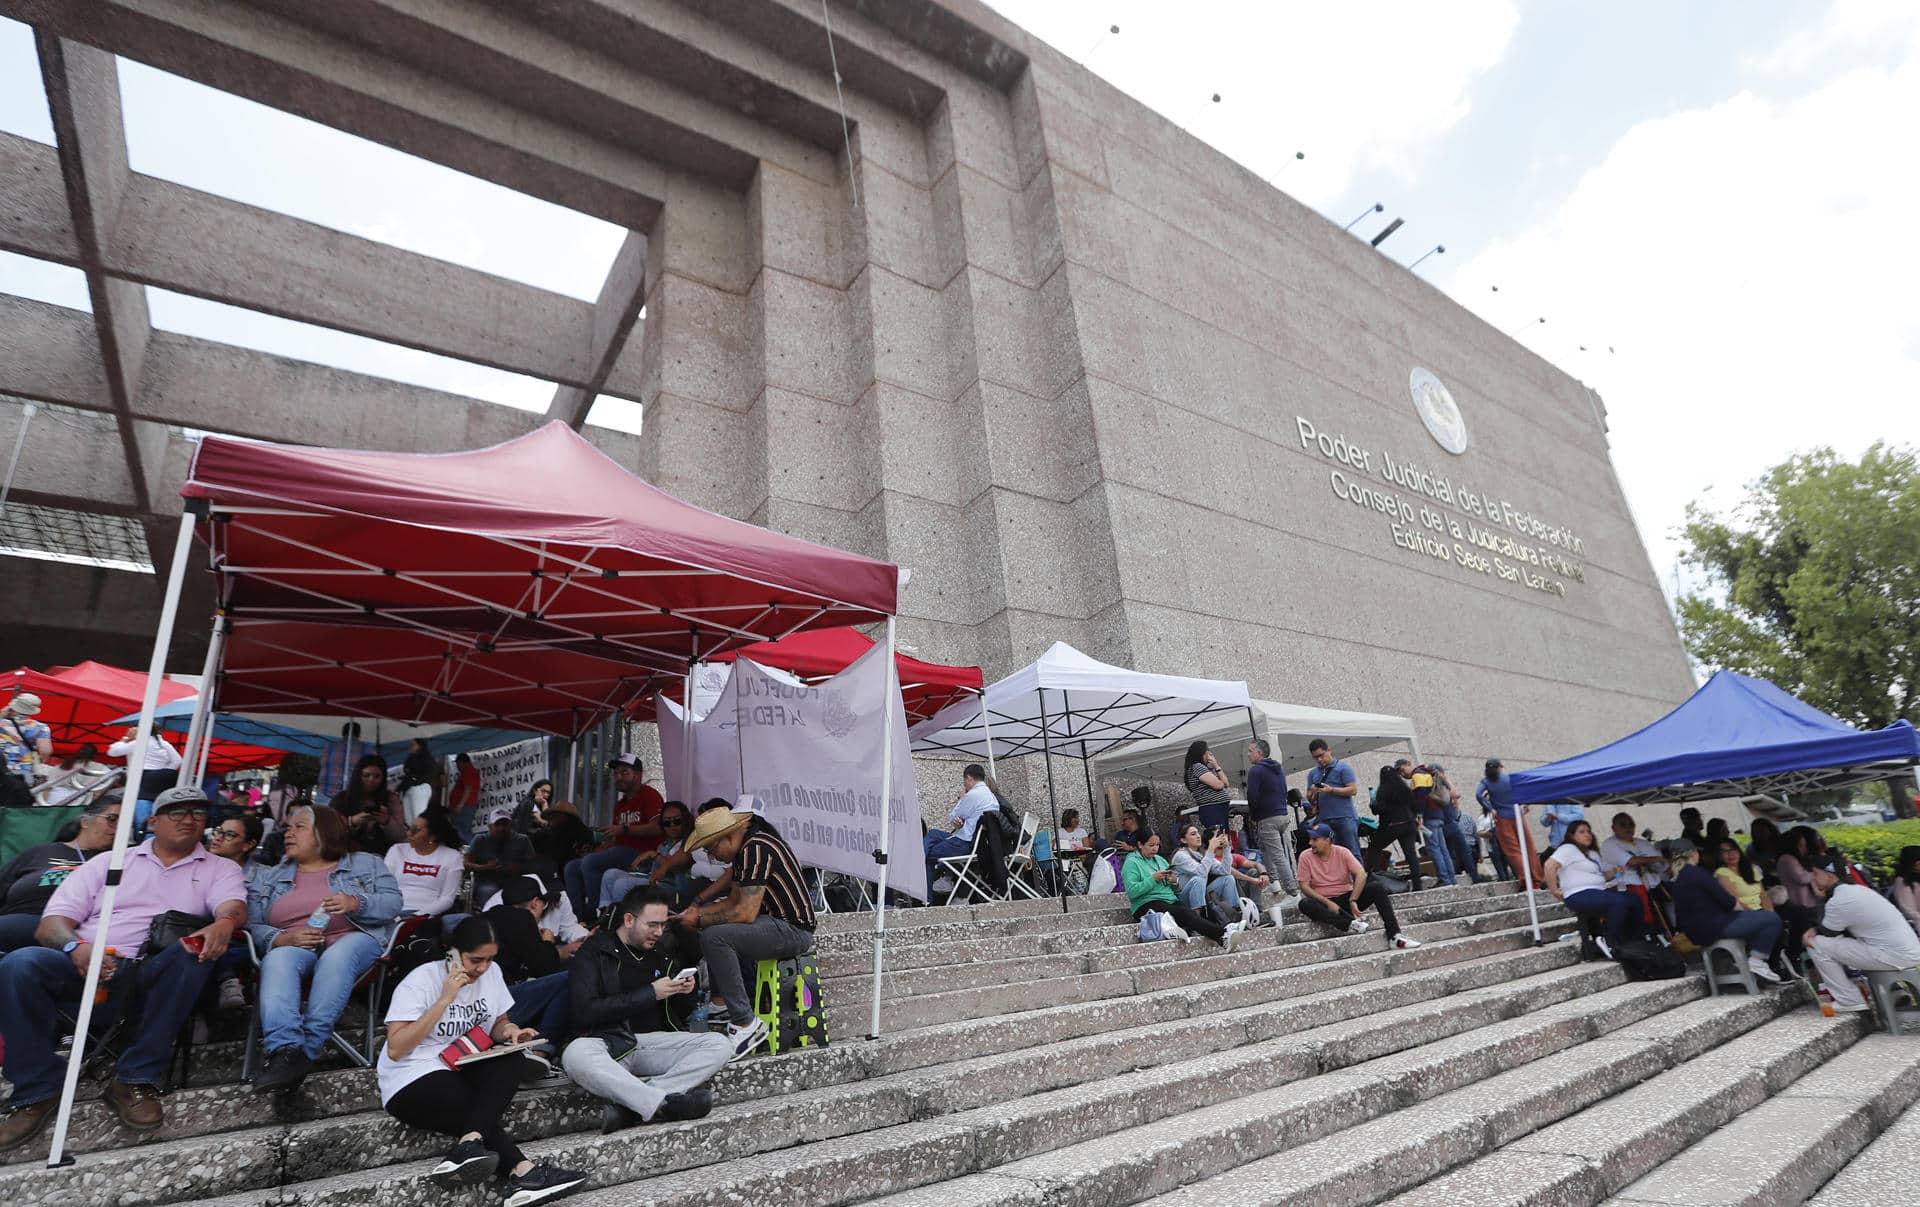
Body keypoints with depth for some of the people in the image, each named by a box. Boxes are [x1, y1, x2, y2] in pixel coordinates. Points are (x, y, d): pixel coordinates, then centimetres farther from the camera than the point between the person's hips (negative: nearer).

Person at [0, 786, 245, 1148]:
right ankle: (38, 1090, -13)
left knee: (197, 951, -33)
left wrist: (225, 922, -32)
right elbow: (51, 924, 9)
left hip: (157, 976, -1)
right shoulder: (108, 863, 18)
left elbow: (234, 905, -6)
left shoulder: (219, 869, 14)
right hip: (87, 967, 2)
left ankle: (133, 1080, -22)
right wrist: (75, 947, -15)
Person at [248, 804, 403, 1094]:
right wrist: (282, 938, -11)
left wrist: (356, 903, -15)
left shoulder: (366, 864, 14)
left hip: (351, 940, -2)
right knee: (277, 960, -33)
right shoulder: (270, 877, 22)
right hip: (291, 946, 2)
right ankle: (286, 1050, -48)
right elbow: (252, 926, 10)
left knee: (337, 958, -37)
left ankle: (306, 1051, -41)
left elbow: (392, 903, 4)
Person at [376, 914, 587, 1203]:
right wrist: (445, 998, -24)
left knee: (513, 1062, -28)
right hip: (413, 1082, -5)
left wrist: (508, 1030, -10)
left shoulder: (491, 973, 2)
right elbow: (395, 1050, -19)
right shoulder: (422, 980, -13)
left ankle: (468, 1147, -39)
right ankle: (522, 1171, -27)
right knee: (486, 1114, -28)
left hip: (463, 1070, 5)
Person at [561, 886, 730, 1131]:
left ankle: (628, 1107, -32)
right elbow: (584, 1012, -15)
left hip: (654, 1040, 5)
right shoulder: (594, 952, -1)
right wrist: (650, 993, -16)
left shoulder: (660, 952, 16)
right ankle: (665, 1102, -42)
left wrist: (683, 991, 1)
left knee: (720, 1044, -19)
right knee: (575, 1055, -38)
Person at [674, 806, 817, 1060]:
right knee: (710, 922, 25)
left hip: (793, 929, -11)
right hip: (774, 919, 11)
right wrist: (697, 912, 6)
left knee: (714, 937, -26)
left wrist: (700, 921, -12)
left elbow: (745, 913, -23)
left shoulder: (757, 848, -20)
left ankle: (746, 1024, -18)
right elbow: (734, 900, 20)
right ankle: (721, 1004, 21)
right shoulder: (745, 846, 12)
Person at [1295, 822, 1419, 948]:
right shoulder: (1305, 857, -6)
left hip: (1347, 897, 2)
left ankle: (1394, 935, -22)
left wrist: (1353, 901, -25)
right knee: (1305, 904, -35)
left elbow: (1361, 875, -14)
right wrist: (1328, 903, -19)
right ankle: (1350, 924, -39)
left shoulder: (1342, 852, -3)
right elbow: (1304, 886, -9)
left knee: (1376, 887, -20)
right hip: (1324, 902, -2)